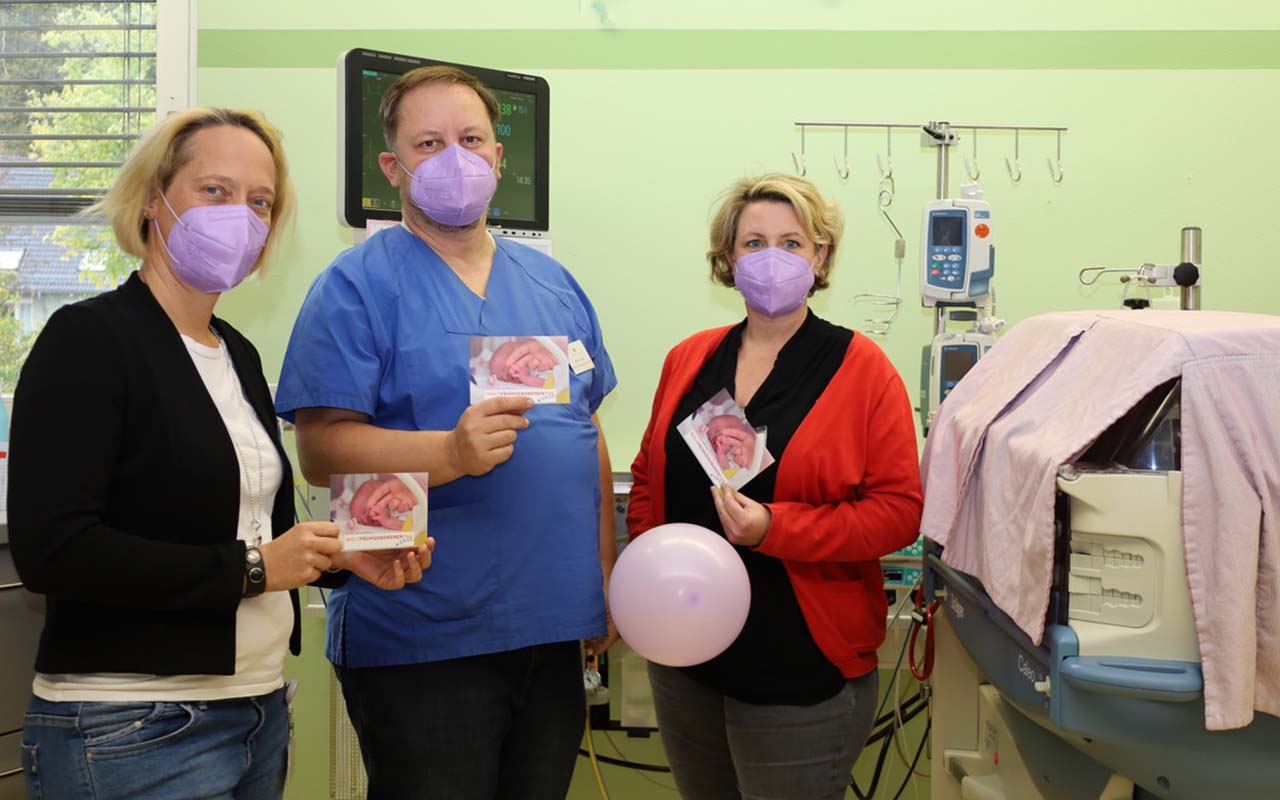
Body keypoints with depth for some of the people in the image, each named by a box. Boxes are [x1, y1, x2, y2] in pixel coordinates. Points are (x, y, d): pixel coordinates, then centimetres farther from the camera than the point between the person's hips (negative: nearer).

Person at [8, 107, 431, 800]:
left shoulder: (238, 354, 11)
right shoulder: (88, 339, -11)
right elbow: (49, 549, -21)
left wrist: (340, 557, 2)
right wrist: (250, 567, -17)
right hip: (131, 735, -7)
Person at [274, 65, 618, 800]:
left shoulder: (553, 283, 12)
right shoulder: (359, 286, -6)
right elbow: (322, 449, -14)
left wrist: (605, 572, 11)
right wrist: (451, 451, -29)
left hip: (554, 629, 6)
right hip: (423, 645, -5)